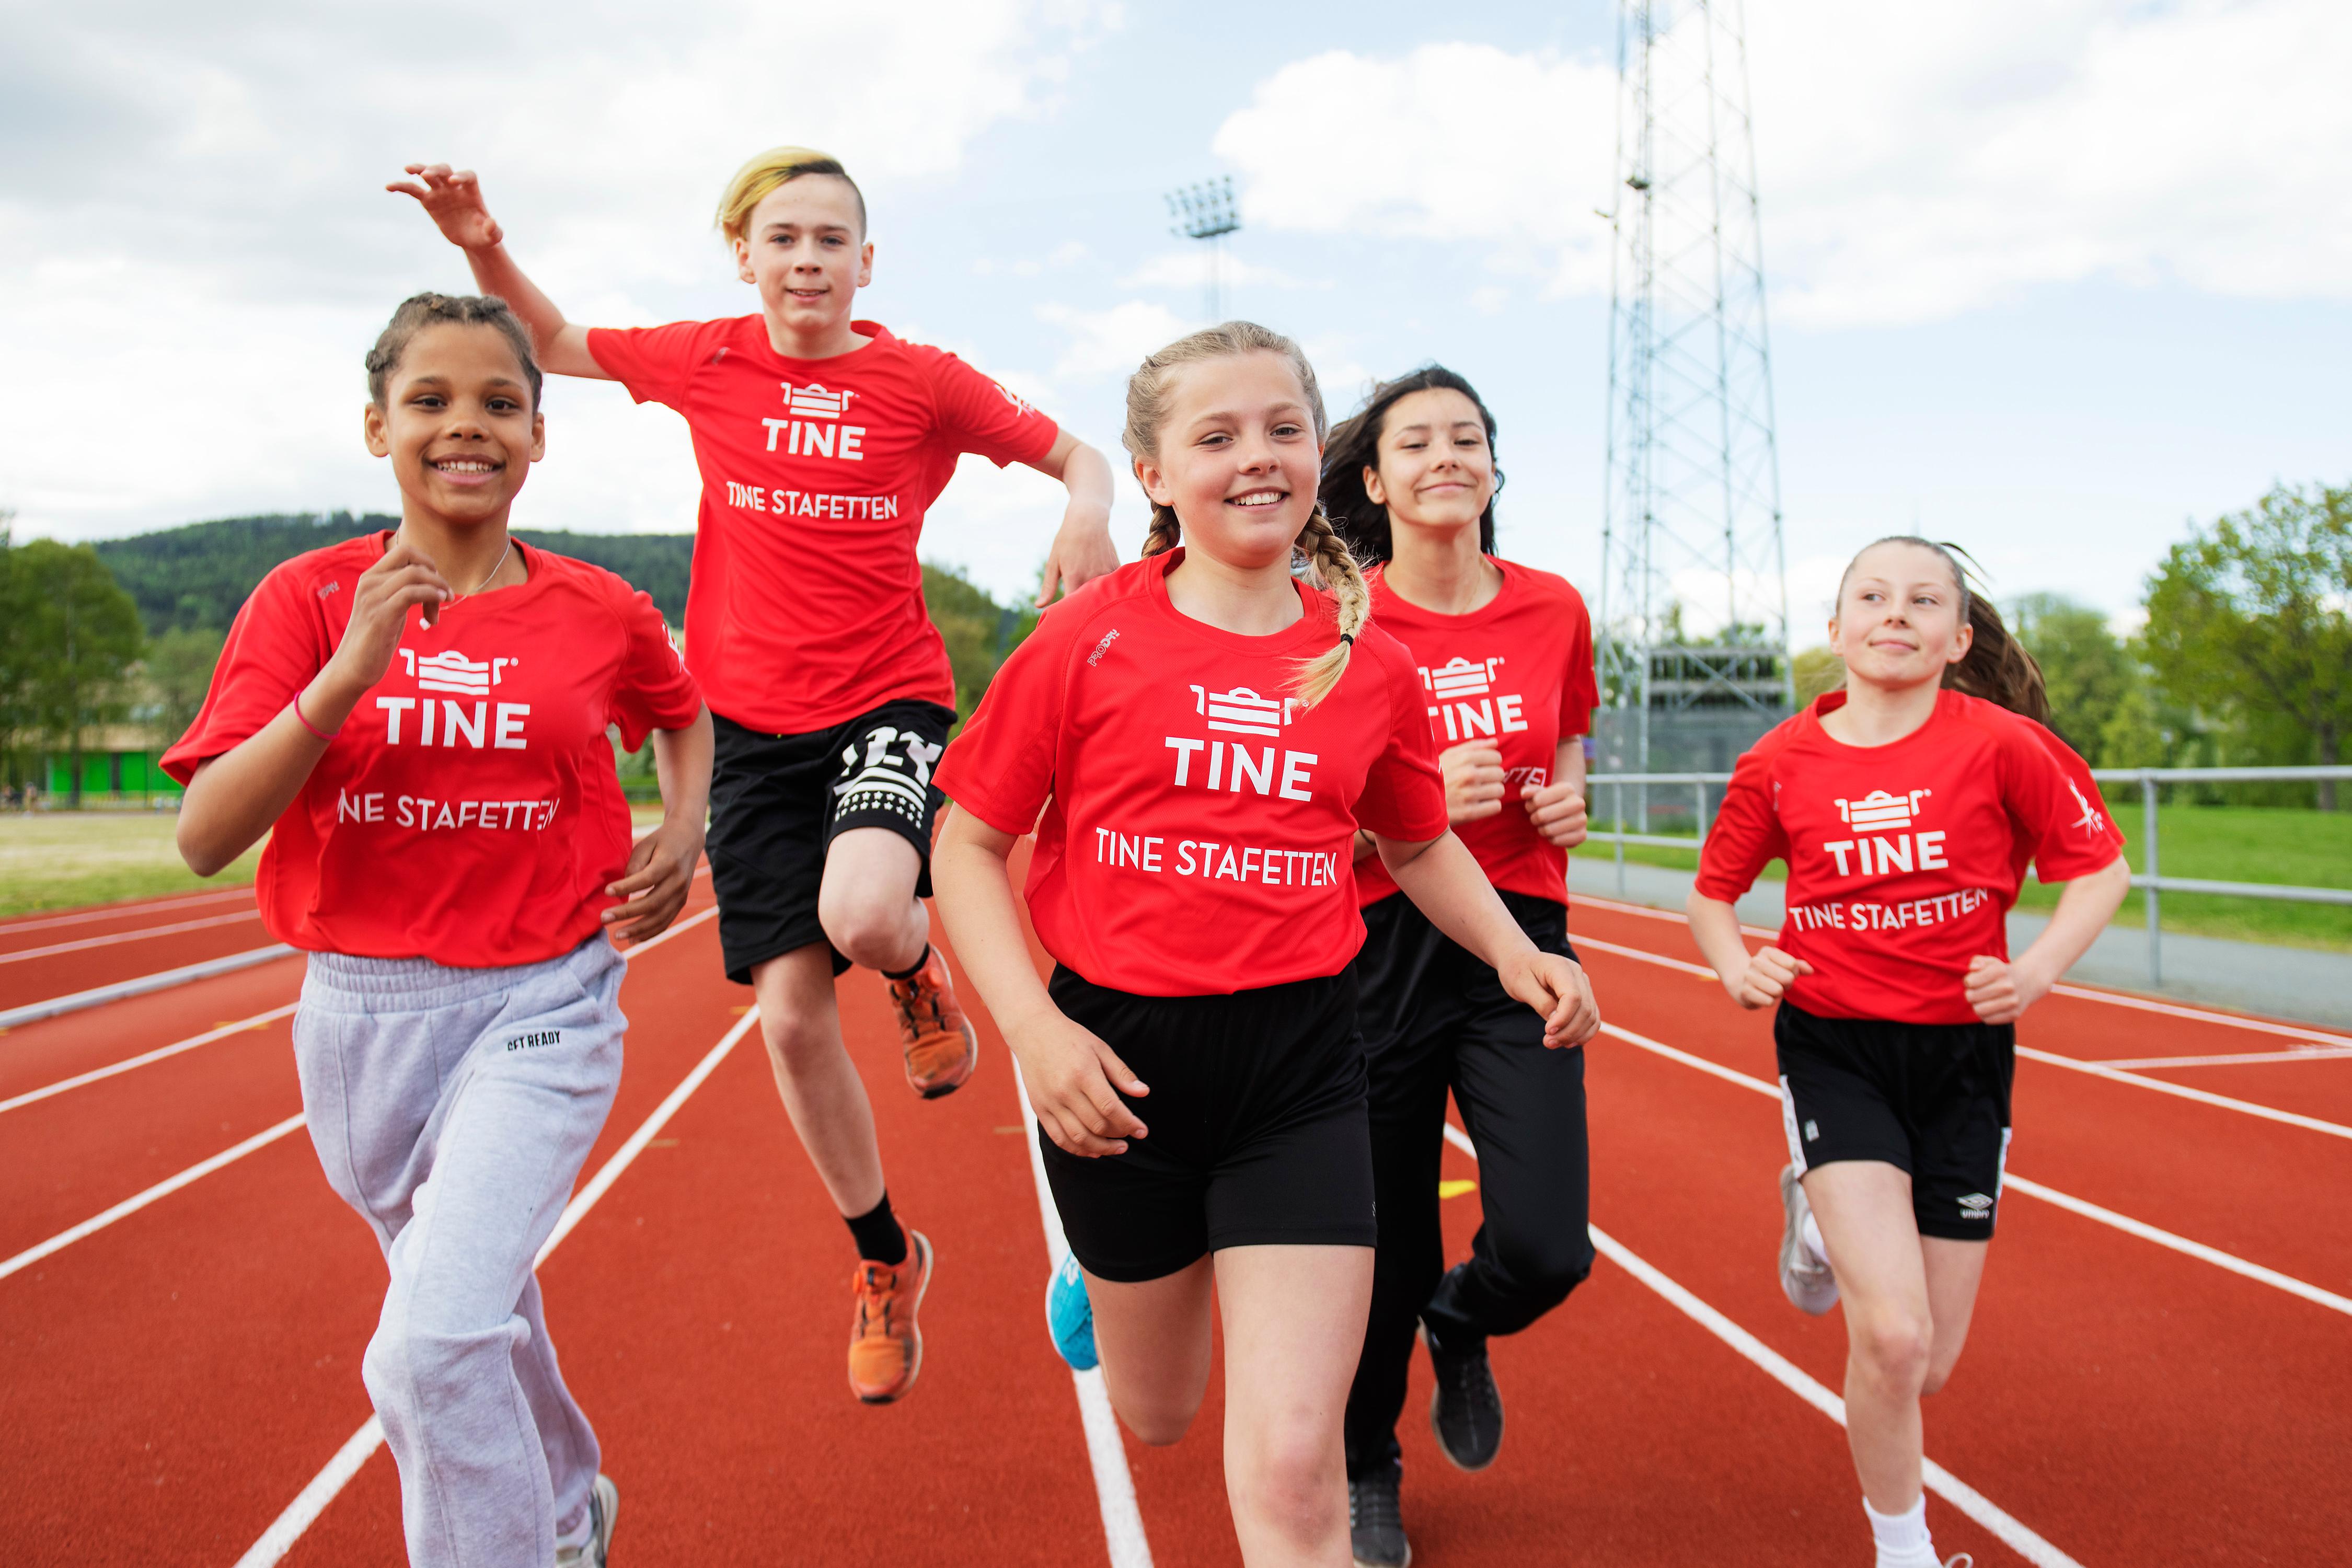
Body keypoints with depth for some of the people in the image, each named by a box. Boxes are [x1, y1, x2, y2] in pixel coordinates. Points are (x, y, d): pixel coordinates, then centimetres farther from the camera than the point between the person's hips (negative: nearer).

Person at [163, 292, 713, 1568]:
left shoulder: (602, 614, -4)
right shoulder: (310, 599, -5)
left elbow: (680, 713, 21)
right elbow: (204, 838, -14)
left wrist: (682, 835, 2)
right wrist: (350, 671, -24)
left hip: (541, 1007, -2)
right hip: (360, 1013, 2)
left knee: (435, 1341, -21)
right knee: (477, 1310, 22)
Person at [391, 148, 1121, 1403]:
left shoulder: (923, 381, -3)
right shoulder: (706, 364, 3)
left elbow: (1071, 453, 7)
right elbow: (554, 344, 18)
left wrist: (1087, 513, -15)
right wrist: (485, 250, 0)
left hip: (888, 701, -2)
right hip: (753, 724, 3)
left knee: (863, 913, -34)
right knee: (791, 1018, 1)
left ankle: (919, 972, 7)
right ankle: (885, 1262, 23)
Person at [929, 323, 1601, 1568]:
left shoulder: (1370, 664, 1)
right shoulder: (1090, 639, -7)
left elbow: (1421, 842, 17)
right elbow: (968, 846, -2)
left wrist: (1513, 952, 0)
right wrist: (1034, 1028, -14)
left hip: (1302, 1067, 1)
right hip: (1120, 1059, 0)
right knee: (1156, 1415, 24)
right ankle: (1110, 1279, 56)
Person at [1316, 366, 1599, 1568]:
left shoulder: (1553, 609, 4)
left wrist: (1569, 797, -1)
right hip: (1379, 946, -2)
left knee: (1544, 1248, -11)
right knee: (1385, 1246, 6)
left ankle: (1460, 1331, 28)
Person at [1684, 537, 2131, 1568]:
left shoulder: (2000, 743, -7)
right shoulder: (1781, 761, -2)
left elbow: (2100, 869, 2)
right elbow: (1712, 894, 11)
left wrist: (2036, 972, -14)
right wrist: (1739, 968, -8)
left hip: (1961, 1052, 1)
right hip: (1833, 1047, -1)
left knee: (1930, 1366, 6)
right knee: (1893, 1336, -17)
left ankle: (1830, 1215, 39)